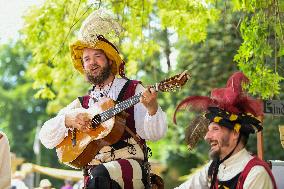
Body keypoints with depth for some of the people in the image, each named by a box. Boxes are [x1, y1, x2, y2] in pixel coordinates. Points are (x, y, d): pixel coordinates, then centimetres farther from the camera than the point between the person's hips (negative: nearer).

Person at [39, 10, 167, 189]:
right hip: (93, 172, 3)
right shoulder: (82, 103, 18)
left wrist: (152, 108, -24)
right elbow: (46, 138, 14)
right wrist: (67, 120, -4)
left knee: (100, 174, -33)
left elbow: (154, 134, -3)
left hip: (130, 163, -3)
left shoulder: (134, 90, 8)